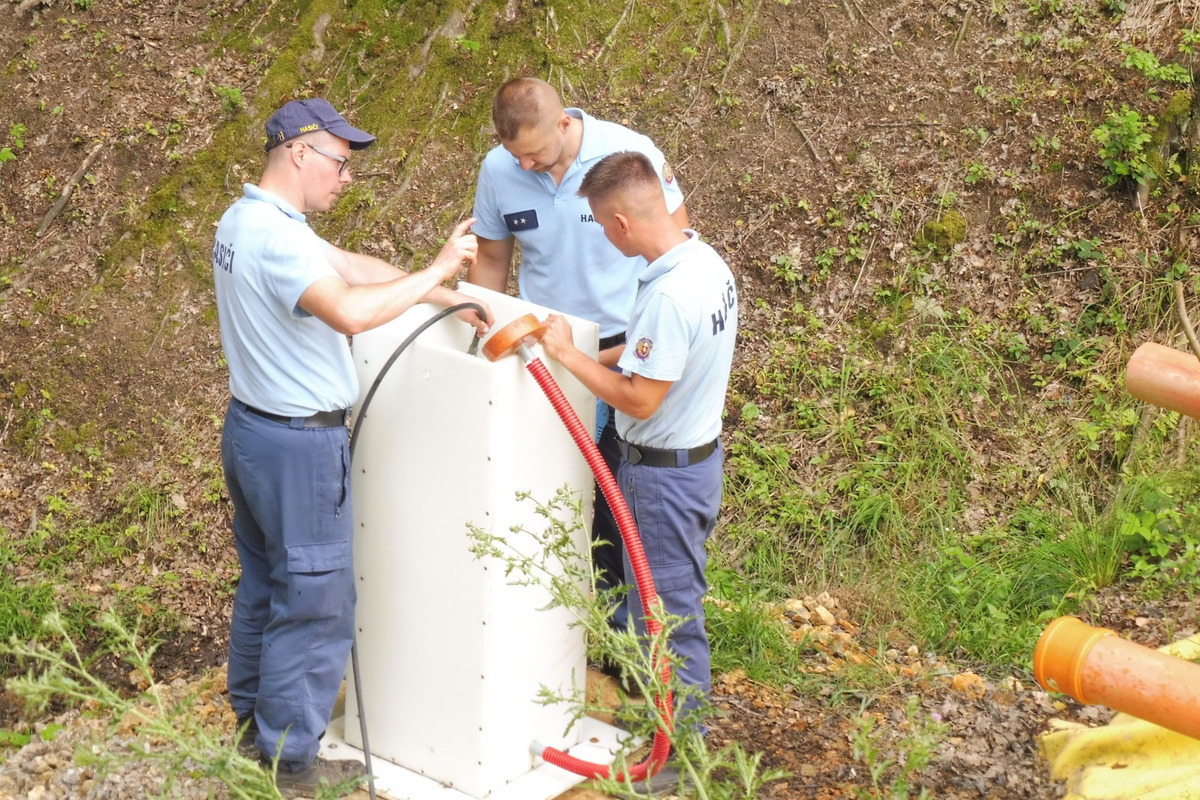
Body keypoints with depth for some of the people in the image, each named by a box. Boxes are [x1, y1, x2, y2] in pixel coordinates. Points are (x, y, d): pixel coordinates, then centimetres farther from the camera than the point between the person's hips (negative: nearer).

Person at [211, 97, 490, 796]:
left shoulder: (243, 220, 7)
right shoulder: (278, 236, -26)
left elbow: (353, 267, 8)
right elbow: (349, 310, -42)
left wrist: (450, 299, 5)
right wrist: (437, 271, -31)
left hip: (250, 427, 10)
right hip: (299, 445, -10)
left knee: (264, 587, 24)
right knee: (316, 606, 3)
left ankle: (254, 724, 39)